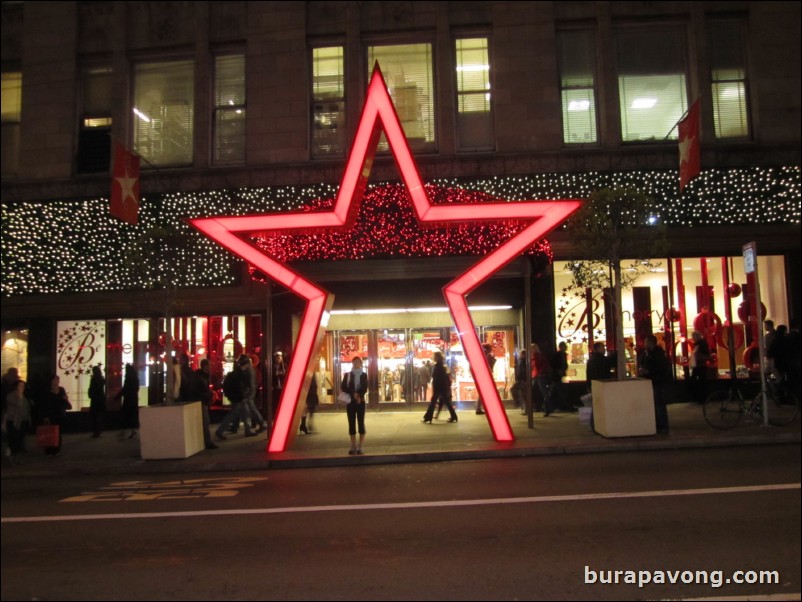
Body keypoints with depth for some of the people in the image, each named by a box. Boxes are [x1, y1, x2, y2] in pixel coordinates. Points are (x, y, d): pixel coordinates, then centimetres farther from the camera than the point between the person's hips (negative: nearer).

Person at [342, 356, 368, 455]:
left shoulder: (364, 375, 6)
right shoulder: (347, 375, 7)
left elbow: (365, 388, -1)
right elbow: (343, 387, -2)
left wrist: (359, 396, -18)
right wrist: (353, 393, -15)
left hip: (360, 401, -1)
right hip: (350, 402, 1)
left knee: (361, 423, -2)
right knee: (351, 424, 2)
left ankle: (360, 447, 1)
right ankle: (353, 446, 8)